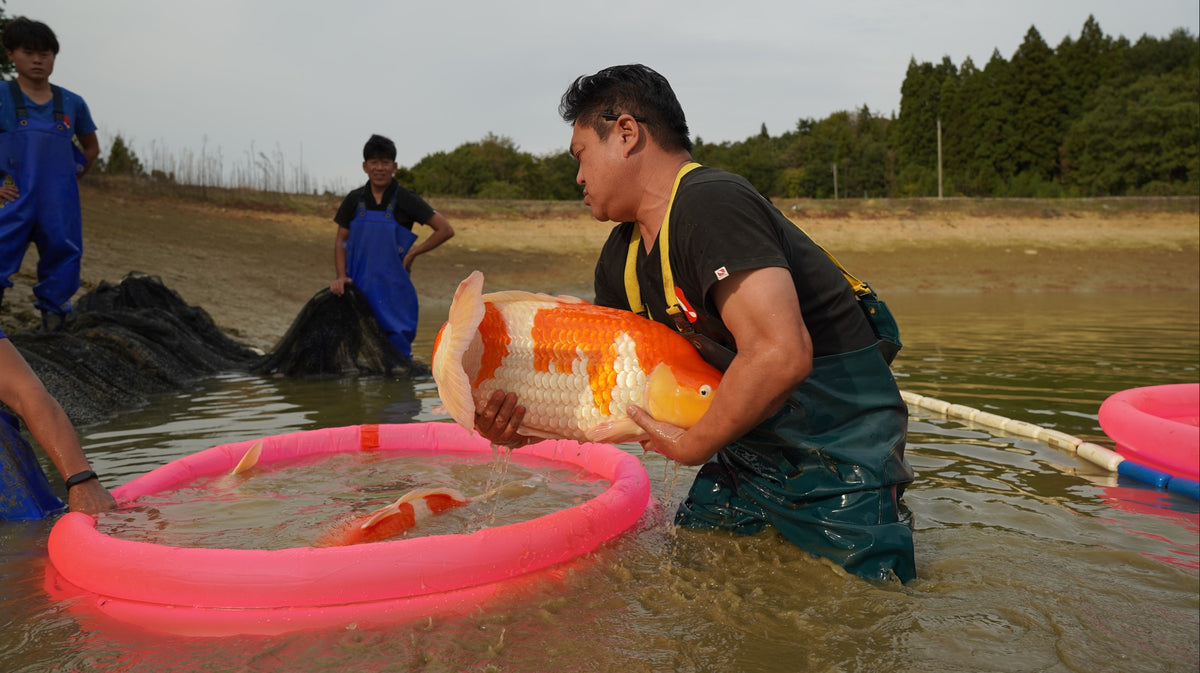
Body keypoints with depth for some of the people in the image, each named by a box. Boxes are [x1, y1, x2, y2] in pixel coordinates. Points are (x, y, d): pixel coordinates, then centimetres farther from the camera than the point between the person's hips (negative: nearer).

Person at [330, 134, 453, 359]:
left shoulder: (405, 199, -5)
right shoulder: (354, 200, 5)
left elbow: (446, 230, -5)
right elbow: (340, 241, 12)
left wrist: (412, 253, -7)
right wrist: (341, 276, -2)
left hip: (393, 287, -3)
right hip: (358, 287, 4)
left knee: (398, 347, -1)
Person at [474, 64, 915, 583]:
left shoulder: (709, 205, -24)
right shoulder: (621, 258, 7)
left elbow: (780, 355, -34)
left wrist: (693, 446, -20)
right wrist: (523, 426, -7)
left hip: (841, 460, -8)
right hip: (749, 450, 9)